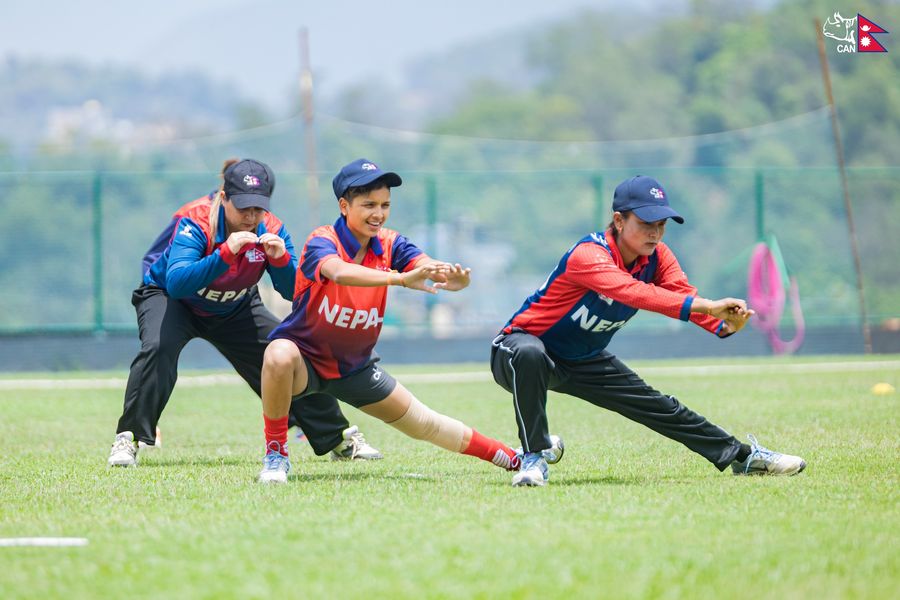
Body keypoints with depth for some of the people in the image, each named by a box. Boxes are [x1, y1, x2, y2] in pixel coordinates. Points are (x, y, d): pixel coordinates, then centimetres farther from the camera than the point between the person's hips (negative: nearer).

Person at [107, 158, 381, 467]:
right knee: (158, 349, -33)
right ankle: (128, 441, -24)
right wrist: (226, 254, -57)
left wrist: (280, 259, -40)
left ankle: (339, 439, 13)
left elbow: (294, 292, -20)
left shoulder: (270, 229, -18)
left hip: (233, 310, 4)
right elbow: (176, 283, -46)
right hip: (168, 296, -4)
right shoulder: (195, 221, -32)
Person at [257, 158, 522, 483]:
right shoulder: (322, 242, -25)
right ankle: (275, 454, -22)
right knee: (280, 356, -39)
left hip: (355, 367, 5)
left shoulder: (390, 245, -9)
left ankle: (511, 458, 30)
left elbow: (427, 267, -27)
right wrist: (401, 278, -62)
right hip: (305, 355, -5)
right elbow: (340, 272, -48)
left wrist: (454, 278, -52)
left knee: (424, 424, 11)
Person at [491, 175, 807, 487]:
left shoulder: (657, 256, -8)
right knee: (529, 354, -42)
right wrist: (706, 306, -59)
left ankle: (743, 456, 24)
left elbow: (683, 295, -22)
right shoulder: (588, 254, -33)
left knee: (662, 408, 8)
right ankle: (534, 458, -31)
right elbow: (633, 292, -49)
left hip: (584, 361, 7)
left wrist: (723, 325, -44)